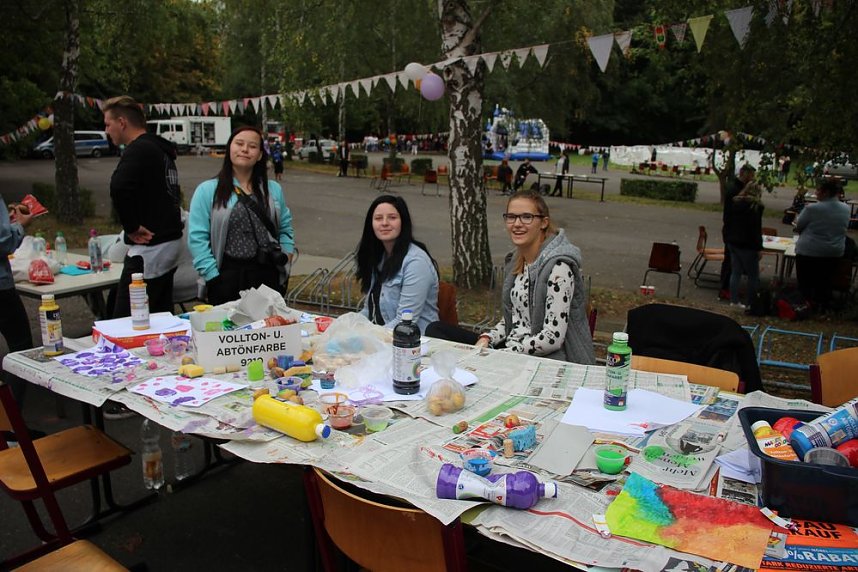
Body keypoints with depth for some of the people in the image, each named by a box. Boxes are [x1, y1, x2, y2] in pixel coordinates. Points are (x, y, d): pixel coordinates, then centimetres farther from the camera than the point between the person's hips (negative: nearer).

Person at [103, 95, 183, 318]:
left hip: (149, 248, -10)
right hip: (171, 241, 10)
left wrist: (132, 227, -19)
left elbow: (119, 188, -32)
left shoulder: (139, 150, -13)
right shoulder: (160, 148, 17)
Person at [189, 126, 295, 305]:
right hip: (227, 278, -2)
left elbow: (286, 229, 17)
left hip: (268, 277, 3)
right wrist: (213, 277, -9)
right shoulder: (207, 190, 2)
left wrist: (286, 264, 6)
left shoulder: (274, 189, 13)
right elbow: (197, 238, -3)